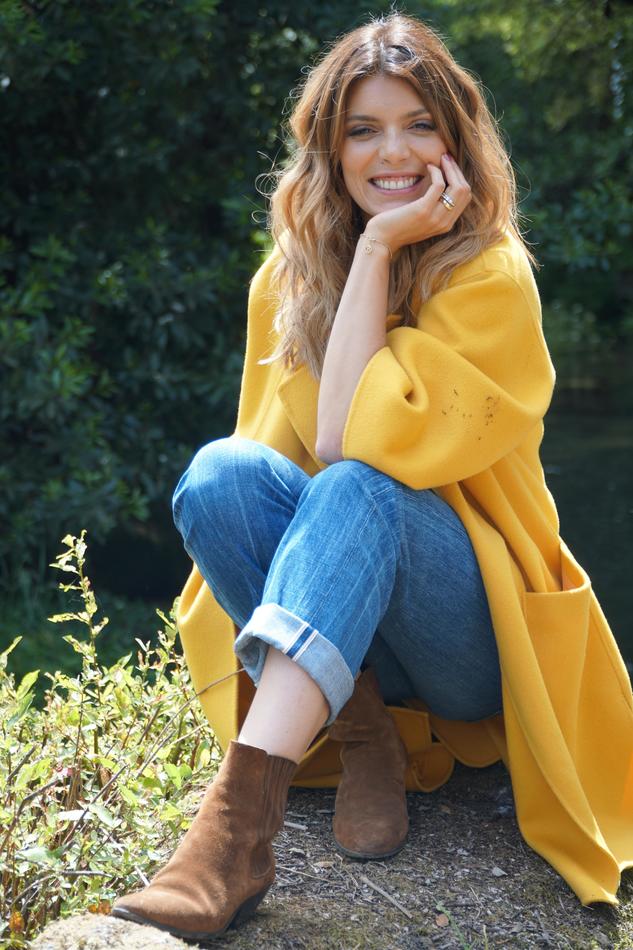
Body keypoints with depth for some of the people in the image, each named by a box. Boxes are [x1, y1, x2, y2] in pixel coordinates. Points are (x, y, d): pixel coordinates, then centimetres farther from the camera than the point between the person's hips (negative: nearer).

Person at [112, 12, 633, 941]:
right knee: (218, 470, -23)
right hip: (332, 635, 4)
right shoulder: (289, 274, 3)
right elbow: (273, 464, 7)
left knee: (358, 489, -34)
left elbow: (364, 443, -24)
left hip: (476, 643, -4)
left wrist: (381, 249, -19)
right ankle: (362, 737, -19)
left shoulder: (491, 274, -10)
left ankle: (239, 818, -48)